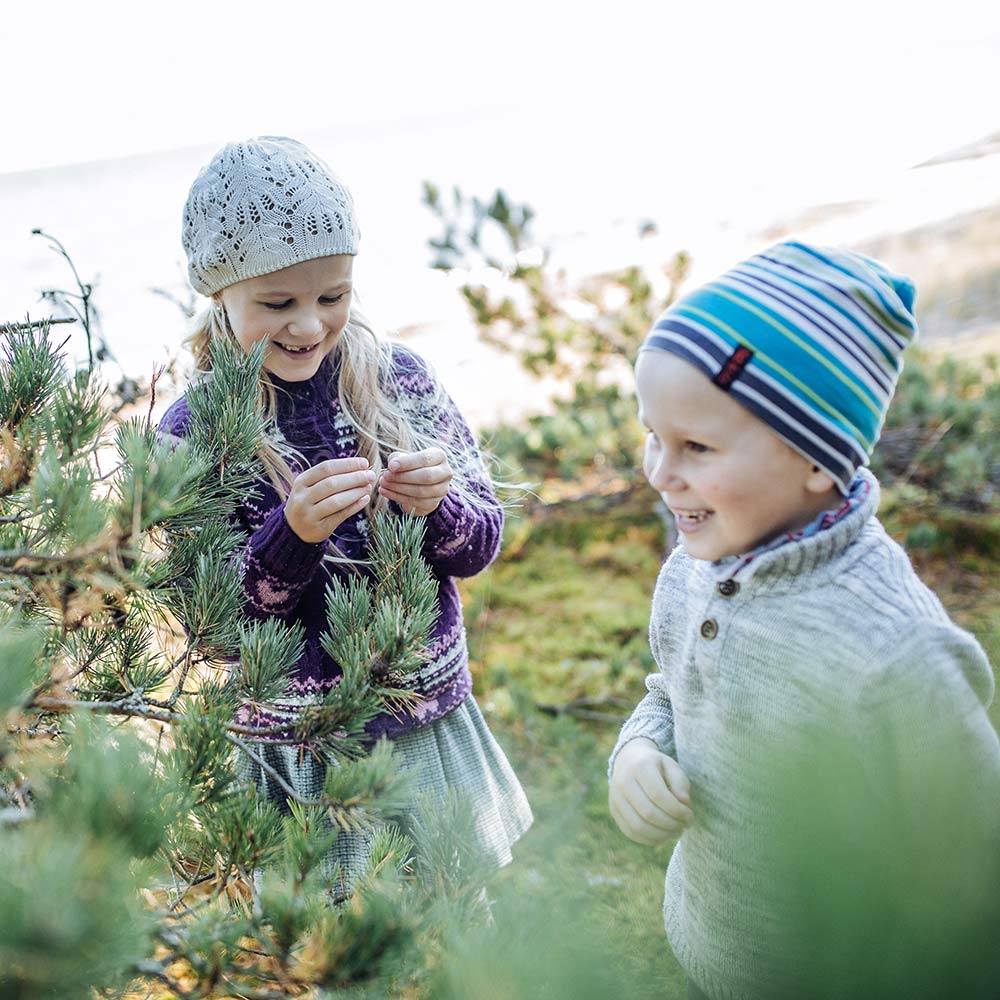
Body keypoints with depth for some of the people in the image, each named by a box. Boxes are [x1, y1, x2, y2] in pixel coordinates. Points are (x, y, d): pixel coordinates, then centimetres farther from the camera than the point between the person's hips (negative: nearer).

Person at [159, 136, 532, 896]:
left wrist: (437, 506, -24)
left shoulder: (400, 378, -7)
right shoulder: (192, 432, -12)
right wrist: (292, 534, -29)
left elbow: (483, 543, -1)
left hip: (433, 726, 2)